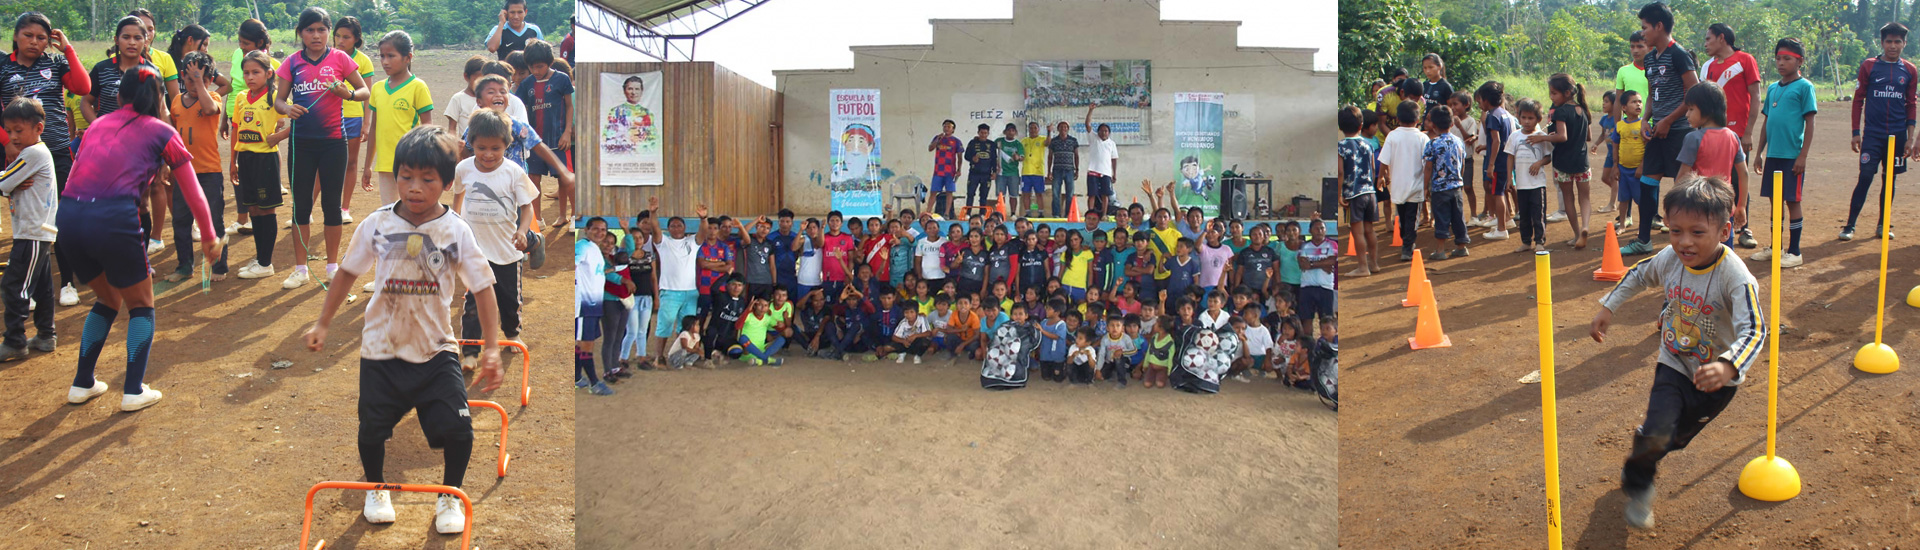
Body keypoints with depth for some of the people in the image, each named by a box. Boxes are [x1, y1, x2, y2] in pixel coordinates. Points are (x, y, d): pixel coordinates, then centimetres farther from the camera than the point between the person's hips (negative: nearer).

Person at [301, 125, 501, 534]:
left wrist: (491, 348, -12)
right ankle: (377, 489, 37)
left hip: (436, 350, -1)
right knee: (372, 428, 6)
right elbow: (347, 273, 8)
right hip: (382, 349, 1)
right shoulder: (377, 225, -6)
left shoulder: (457, 231, -10)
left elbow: (483, 288, -6)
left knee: (458, 430, -9)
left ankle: (450, 496, 19)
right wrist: (322, 324, 11)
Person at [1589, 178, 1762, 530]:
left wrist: (1728, 367, -57)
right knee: (1655, 434, -16)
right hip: (1673, 366, 2)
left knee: (1675, 438, 19)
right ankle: (1637, 486, 13)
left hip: (1715, 380, -1)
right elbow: (1638, 276, 8)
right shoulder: (1669, 260, -16)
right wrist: (1608, 306, 9)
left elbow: (1754, 330, -41)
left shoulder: (1736, 278, -31)